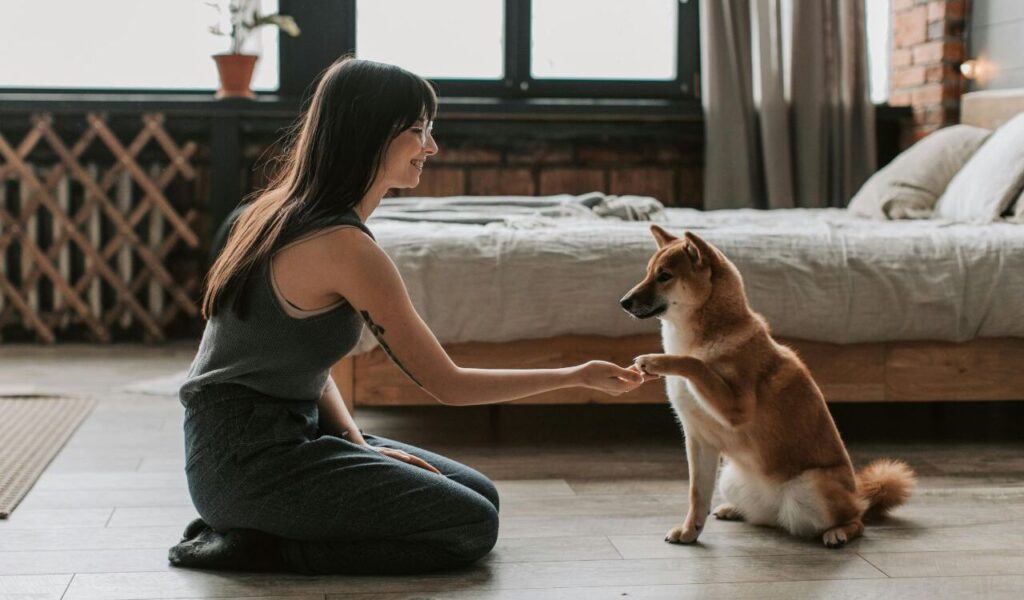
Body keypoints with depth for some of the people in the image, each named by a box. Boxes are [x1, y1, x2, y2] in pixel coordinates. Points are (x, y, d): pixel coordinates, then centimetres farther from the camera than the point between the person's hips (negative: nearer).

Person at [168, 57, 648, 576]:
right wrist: (578, 376, -4)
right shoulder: (344, 246, -20)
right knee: (473, 526, -13)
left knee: (479, 493, 11)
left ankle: (248, 529, 7)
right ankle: (259, 549, -7)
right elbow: (446, 384, -13)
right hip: (248, 458, -10)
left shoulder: (289, 211, 8)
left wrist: (357, 442, -1)